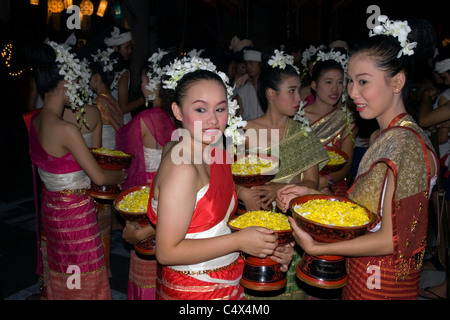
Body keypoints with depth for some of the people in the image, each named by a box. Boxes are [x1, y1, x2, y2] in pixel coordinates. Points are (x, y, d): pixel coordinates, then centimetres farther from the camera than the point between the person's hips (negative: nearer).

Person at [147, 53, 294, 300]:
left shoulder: (217, 155, 1)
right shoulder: (182, 168, -25)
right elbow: (167, 252, -24)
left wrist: (264, 247, -1)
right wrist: (239, 240, -21)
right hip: (192, 290, -7)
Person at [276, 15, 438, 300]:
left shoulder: (403, 144, -24)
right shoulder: (388, 136, 5)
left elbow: (391, 240, -23)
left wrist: (316, 247, -23)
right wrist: (310, 194, 0)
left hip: (381, 286, -8)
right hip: (362, 273, 8)